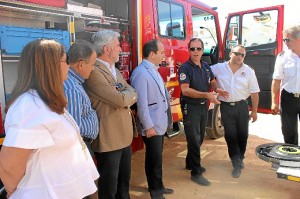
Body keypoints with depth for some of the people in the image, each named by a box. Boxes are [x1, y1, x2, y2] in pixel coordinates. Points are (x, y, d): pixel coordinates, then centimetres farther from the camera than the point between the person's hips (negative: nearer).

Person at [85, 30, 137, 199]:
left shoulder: (115, 70, 14)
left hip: (124, 136, 9)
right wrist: (128, 92, -2)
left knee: (124, 181, 23)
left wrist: (124, 95, -9)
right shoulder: (94, 72, -18)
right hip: (109, 138, -9)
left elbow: (133, 95, 12)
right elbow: (120, 100, -22)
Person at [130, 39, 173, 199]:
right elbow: (141, 103, -22)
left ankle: (158, 186, 38)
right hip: (151, 125, -9)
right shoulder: (141, 73, -19)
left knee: (157, 157, 21)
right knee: (154, 159, 5)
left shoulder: (153, 70, 12)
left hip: (160, 123, 9)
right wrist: (148, 126, -20)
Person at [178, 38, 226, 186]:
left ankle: (190, 163, 36)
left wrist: (218, 89, -8)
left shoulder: (206, 66, 6)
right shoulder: (185, 68, -16)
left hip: (204, 106, 7)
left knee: (200, 138, 18)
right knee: (194, 139, -1)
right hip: (190, 107, -7)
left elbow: (213, 81, 16)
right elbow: (185, 90, -25)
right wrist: (206, 94, -33)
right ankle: (196, 172, 11)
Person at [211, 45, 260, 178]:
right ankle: (237, 164, 12)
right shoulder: (219, 68, -2)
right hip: (226, 107, -1)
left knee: (242, 134, 11)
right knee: (230, 136, 2)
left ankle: (240, 158, 36)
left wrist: (254, 111, 4)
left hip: (242, 106, 1)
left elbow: (254, 93, 3)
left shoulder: (249, 71, -1)